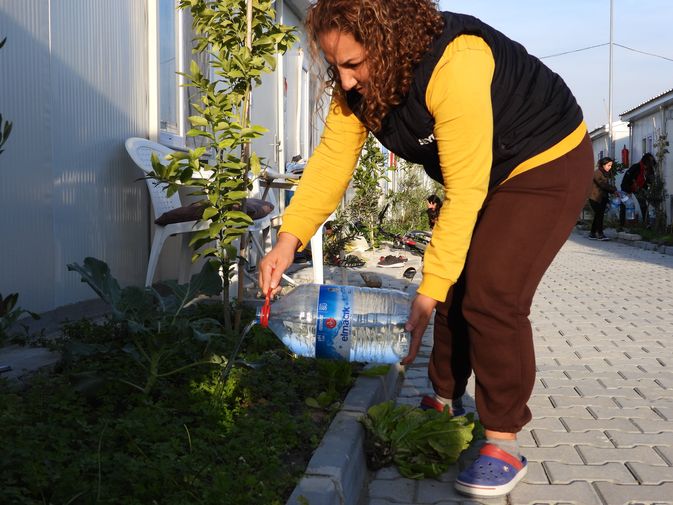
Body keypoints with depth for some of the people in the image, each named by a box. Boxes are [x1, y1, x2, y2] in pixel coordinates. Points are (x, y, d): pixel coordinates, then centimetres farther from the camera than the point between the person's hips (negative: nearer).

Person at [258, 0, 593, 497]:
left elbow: (465, 192, -34)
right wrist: (287, 242, -27)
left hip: (548, 163, -8)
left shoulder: (455, 65, -36)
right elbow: (331, 159, -15)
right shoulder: (358, 81, -12)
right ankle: (444, 400, 30)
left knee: (491, 294, -18)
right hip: (484, 175, 8)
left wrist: (429, 293, -31)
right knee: (455, 290, 11)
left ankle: (504, 443, -6)